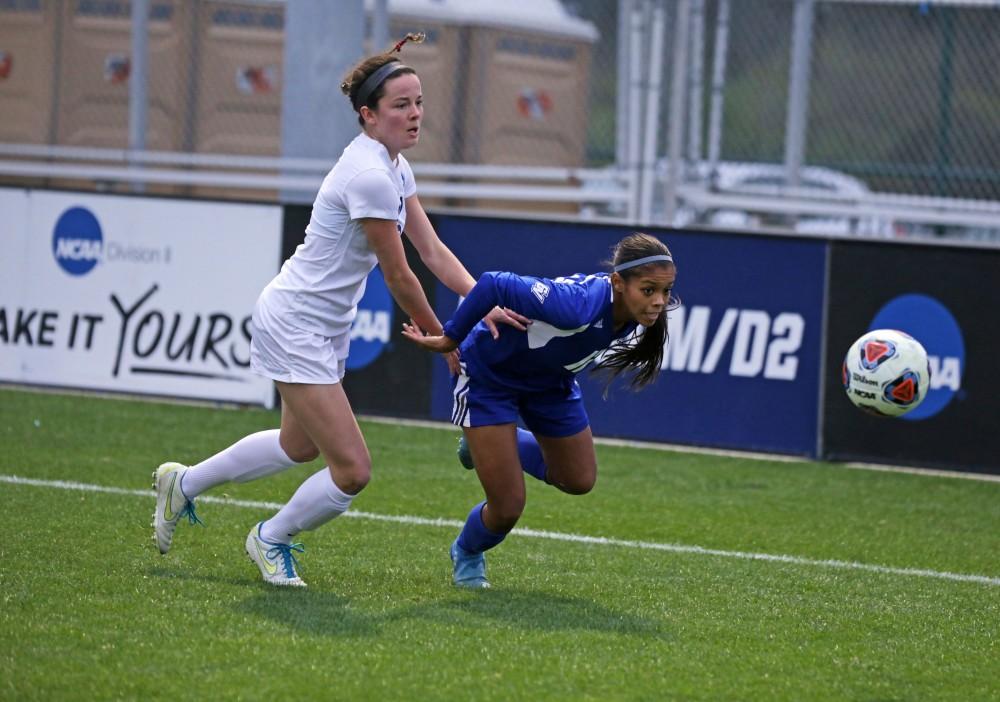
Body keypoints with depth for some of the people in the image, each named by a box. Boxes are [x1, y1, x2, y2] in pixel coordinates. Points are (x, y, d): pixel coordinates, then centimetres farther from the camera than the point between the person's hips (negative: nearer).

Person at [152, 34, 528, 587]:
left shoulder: (393, 167, 6)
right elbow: (399, 278, -18)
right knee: (353, 471, -10)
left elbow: (433, 250, 4)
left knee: (300, 445, 28)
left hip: (326, 327, 11)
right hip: (295, 325, -11)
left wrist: (484, 303, -10)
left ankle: (183, 483, 46)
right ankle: (272, 539, 17)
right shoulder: (369, 176, -25)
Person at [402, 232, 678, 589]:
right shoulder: (579, 305, -45)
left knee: (579, 480, 20)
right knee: (507, 508, -5)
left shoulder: (642, 310, -22)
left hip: (549, 378, 7)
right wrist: (449, 340, -27)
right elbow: (494, 285, -39)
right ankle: (465, 554, 31)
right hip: (489, 374, -7)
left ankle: (494, 445, 45)